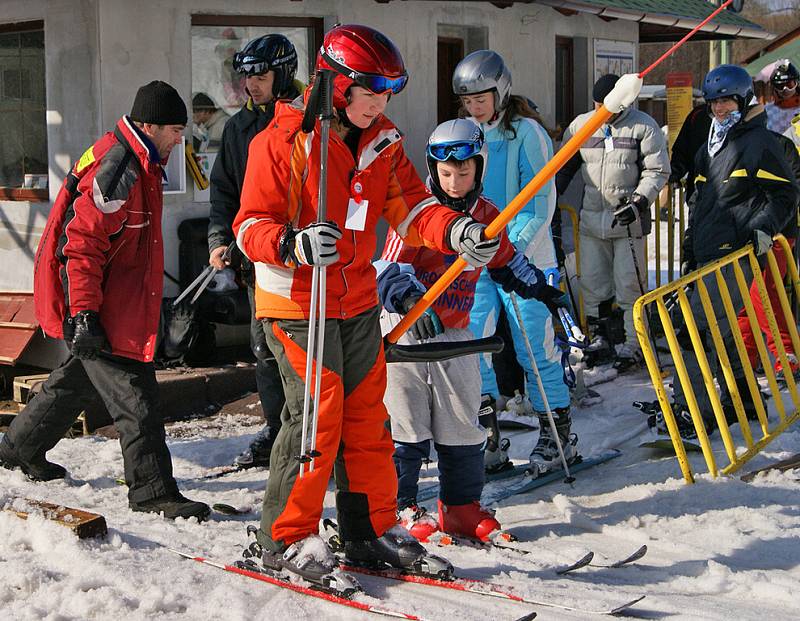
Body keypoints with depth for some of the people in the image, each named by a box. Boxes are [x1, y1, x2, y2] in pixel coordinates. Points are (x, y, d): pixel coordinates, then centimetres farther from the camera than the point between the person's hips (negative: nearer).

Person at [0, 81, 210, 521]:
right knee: (135, 397, -7)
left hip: (119, 302, 11)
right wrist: (84, 314, -26)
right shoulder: (115, 170, -21)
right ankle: (153, 491, 0)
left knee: (78, 378, 25)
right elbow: (81, 243, -25)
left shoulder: (138, 165, 12)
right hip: (101, 313, -11)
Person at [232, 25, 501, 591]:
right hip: (297, 304, -7)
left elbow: (410, 207, -1)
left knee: (366, 413, 11)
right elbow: (251, 225, -15)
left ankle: (372, 530, 23)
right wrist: (294, 245, -36)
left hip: (358, 302, 7)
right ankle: (286, 540, 3)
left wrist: (455, 231, -22)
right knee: (317, 413, -10)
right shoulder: (282, 141, -13)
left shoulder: (382, 143, 7)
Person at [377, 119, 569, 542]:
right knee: (405, 424, -1)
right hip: (405, 329, -5)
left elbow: (506, 261, 24)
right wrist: (411, 300, -35)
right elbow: (390, 269, -18)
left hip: (455, 331, 5)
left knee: (464, 424, 8)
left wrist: (541, 289, 26)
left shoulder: (486, 215, 6)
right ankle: (401, 507, 9)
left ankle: (462, 507, 18)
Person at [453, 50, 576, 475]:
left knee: (535, 348, 0)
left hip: (522, 258, -5)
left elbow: (541, 201, -11)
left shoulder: (526, 133, -7)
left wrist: (514, 244, -23)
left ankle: (557, 435, 14)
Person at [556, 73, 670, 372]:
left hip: (628, 217, -4)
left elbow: (657, 171, -4)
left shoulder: (643, 126, -4)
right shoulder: (580, 125, 8)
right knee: (591, 282, 8)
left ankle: (634, 344, 6)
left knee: (629, 285, -3)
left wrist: (639, 201, -16)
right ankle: (600, 339, 20)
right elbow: (564, 166, 18)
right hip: (592, 216, 4)